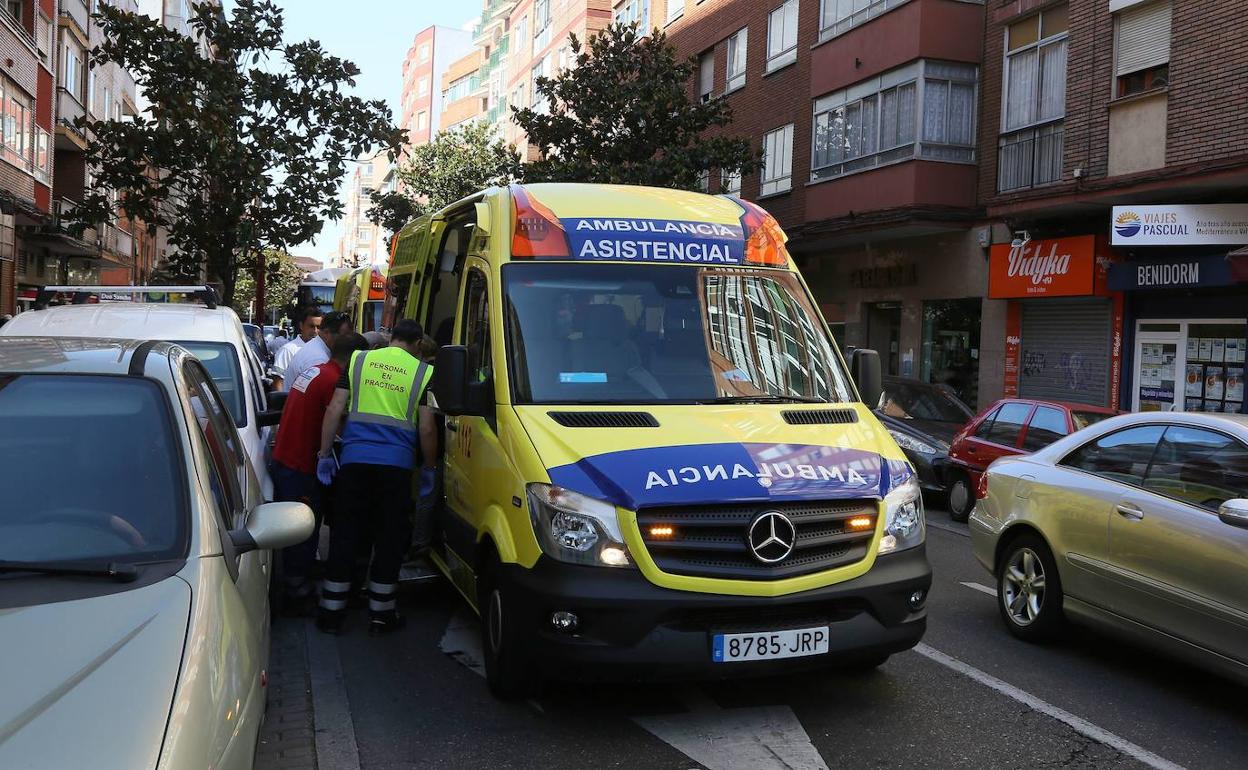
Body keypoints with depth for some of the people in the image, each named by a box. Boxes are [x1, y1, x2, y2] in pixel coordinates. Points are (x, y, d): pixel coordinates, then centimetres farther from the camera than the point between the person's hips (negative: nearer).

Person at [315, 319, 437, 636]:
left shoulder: (359, 360, 10)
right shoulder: (422, 372, 4)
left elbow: (334, 410, 6)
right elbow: (426, 428, 1)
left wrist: (324, 454, 12)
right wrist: (428, 469, 13)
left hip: (354, 460, 2)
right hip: (397, 464, -2)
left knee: (344, 535, 9)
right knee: (390, 538, 8)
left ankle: (331, 613, 14)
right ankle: (381, 615, 14)